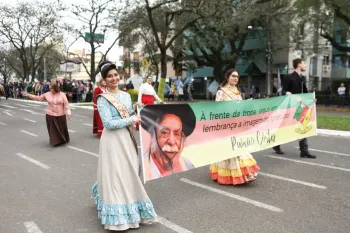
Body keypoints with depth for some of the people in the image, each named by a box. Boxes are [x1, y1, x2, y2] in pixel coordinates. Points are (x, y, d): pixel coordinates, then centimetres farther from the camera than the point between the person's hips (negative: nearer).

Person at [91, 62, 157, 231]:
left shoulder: (126, 95, 10)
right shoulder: (102, 99, -9)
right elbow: (108, 123, -18)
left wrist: (137, 112, 1)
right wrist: (131, 120, -15)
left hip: (126, 139, 7)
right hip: (112, 141, -6)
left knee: (130, 173, 14)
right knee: (114, 175, 0)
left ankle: (131, 210, 35)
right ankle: (117, 218, 14)